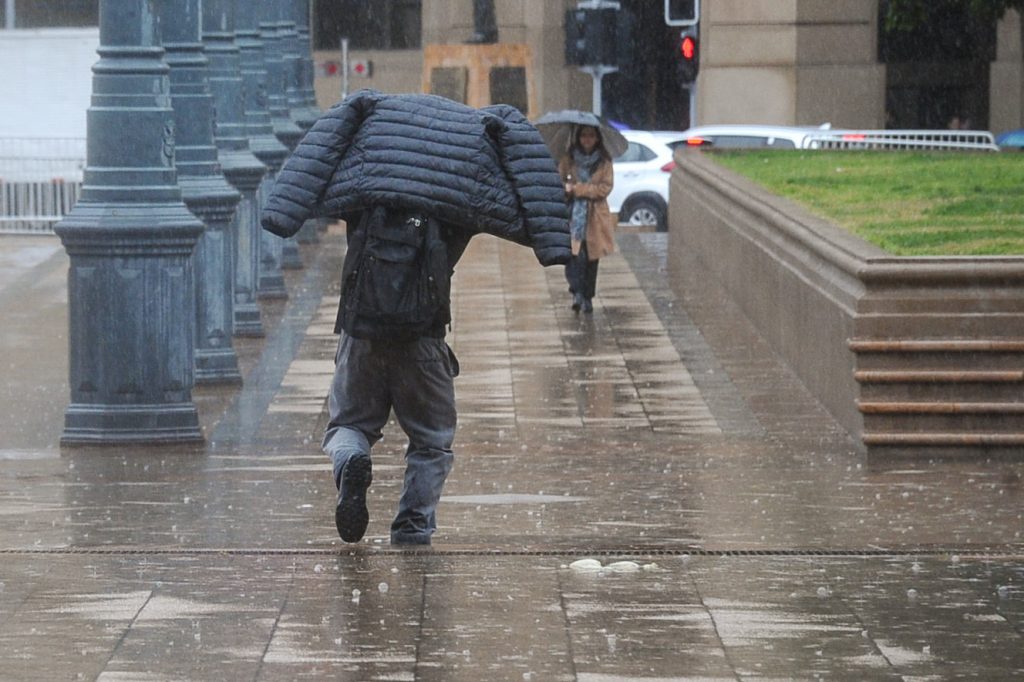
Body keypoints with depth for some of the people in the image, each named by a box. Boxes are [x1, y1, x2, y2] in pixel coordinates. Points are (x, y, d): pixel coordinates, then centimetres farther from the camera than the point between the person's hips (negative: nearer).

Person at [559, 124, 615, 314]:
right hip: (573, 215, -1)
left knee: (591, 258, 5)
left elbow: (605, 188, -5)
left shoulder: (604, 162, 3)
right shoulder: (568, 159, 6)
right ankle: (577, 293, -18)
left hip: (595, 218, 1)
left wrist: (576, 189, -11)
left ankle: (587, 298, 14)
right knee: (573, 255, -18)